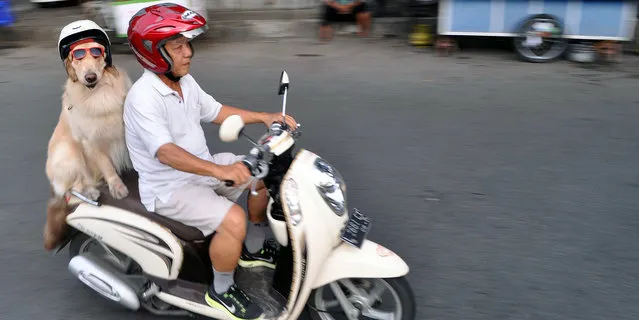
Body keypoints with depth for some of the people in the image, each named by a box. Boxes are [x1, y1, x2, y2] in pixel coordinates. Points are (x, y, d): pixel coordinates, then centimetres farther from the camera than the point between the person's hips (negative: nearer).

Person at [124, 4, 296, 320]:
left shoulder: (185, 81, 2)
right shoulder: (142, 97, -25)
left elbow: (216, 111, 13)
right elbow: (166, 152, -37)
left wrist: (264, 116, 2)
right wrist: (219, 170, -50)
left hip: (201, 168, 9)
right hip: (169, 187, -9)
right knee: (233, 219, -28)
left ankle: (253, 249, 23)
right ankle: (221, 290, -1)